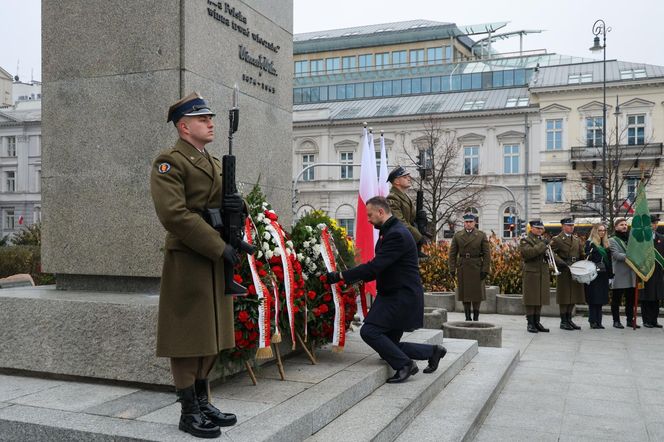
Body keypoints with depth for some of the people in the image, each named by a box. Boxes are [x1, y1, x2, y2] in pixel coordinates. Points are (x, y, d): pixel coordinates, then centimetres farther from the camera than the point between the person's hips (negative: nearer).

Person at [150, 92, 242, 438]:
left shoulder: (215, 164, 18)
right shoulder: (169, 162, -8)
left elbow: (224, 204, 23)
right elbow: (173, 214, -20)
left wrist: (237, 204, -3)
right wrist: (219, 247, -20)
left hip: (216, 260, 8)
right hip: (187, 261, -8)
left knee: (210, 335, 13)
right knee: (188, 337, 0)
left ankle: (204, 404, 25)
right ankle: (189, 413, 10)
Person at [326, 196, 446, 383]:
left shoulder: (397, 234, -19)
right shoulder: (388, 231, 14)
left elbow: (375, 266, -25)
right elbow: (380, 267, 21)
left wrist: (341, 276, -21)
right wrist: (351, 277, 10)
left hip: (402, 296, -10)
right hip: (393, 294, 10)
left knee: (369, 331, -18)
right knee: (389, 345, 10)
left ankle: (404, 364, -5)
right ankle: (433, 351, 23)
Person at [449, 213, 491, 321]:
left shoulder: (482, 235, 1)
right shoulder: (457, 236, 5)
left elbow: (487, 254, -2)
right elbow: (452, 254, 4)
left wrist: (485, 270, -9)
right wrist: (452, 269, -3)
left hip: (477, 268, -1)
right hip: (462, 268, 1)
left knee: (477, 292, 2)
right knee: (464, 292, 4)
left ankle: (476, 317, 13)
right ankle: (467, 317, 13)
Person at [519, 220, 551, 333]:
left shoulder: (543, 240, 19)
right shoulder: (525, 240, -3)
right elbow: (529, 252, -21)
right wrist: (542, 245, -18)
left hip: (543, 274, 6)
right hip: (531, 273, -6)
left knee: (540, 299, 9)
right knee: (531, 299, -3)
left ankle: (537, 322, 17)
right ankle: (530, 324, 3)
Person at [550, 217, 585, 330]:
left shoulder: (577, 239, 17)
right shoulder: (557, 239, -2)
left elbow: (581, 255, 19)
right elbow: (551, 252, -13)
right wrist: (560, 262, -24)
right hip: (564, 271, -6)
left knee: (574, 296, 8)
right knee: (564, 296, -2)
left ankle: (569, 319, 18)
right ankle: (563, 321, 5)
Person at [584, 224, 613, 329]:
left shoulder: (606, 244, 15)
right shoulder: (590, 243, -3)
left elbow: (609, 260, 16)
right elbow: (586, 258, -9)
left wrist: (610, 274, 10)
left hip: (603, 275, 6)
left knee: (601, 298, 7)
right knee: (593, 298, -4)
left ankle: (598, 321, 11)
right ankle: (593, 321, 1)